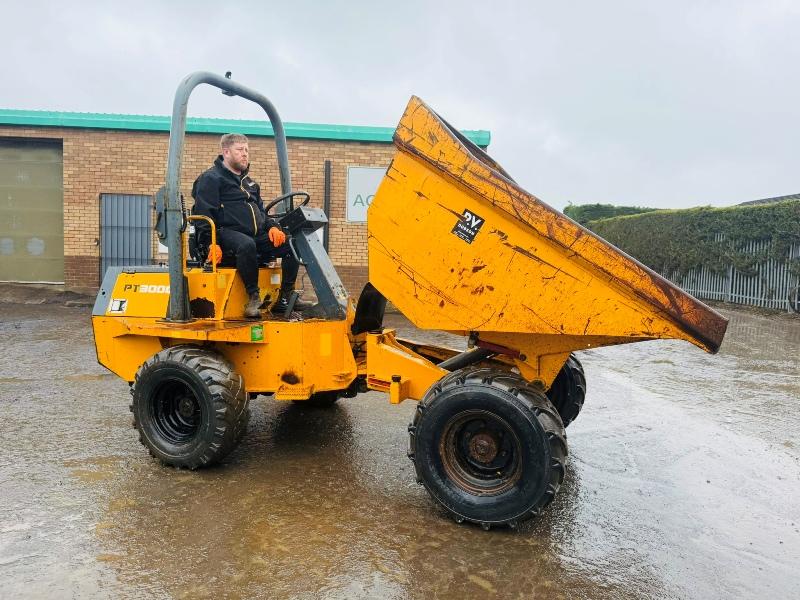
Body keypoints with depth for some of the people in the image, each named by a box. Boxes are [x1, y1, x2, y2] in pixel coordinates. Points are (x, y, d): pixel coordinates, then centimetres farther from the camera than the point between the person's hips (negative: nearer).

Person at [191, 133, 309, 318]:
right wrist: (211, 243, -20)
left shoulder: (249, 183, 27)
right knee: (247, 245, -41)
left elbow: (261, 211, 30)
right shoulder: (211, 179, 3)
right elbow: (203, 215, -7)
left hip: (257, 235, 7)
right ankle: (253, 296, -27)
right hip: (227, 233, -7)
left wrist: (272, 227, 7)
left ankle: (285, 298, -11)